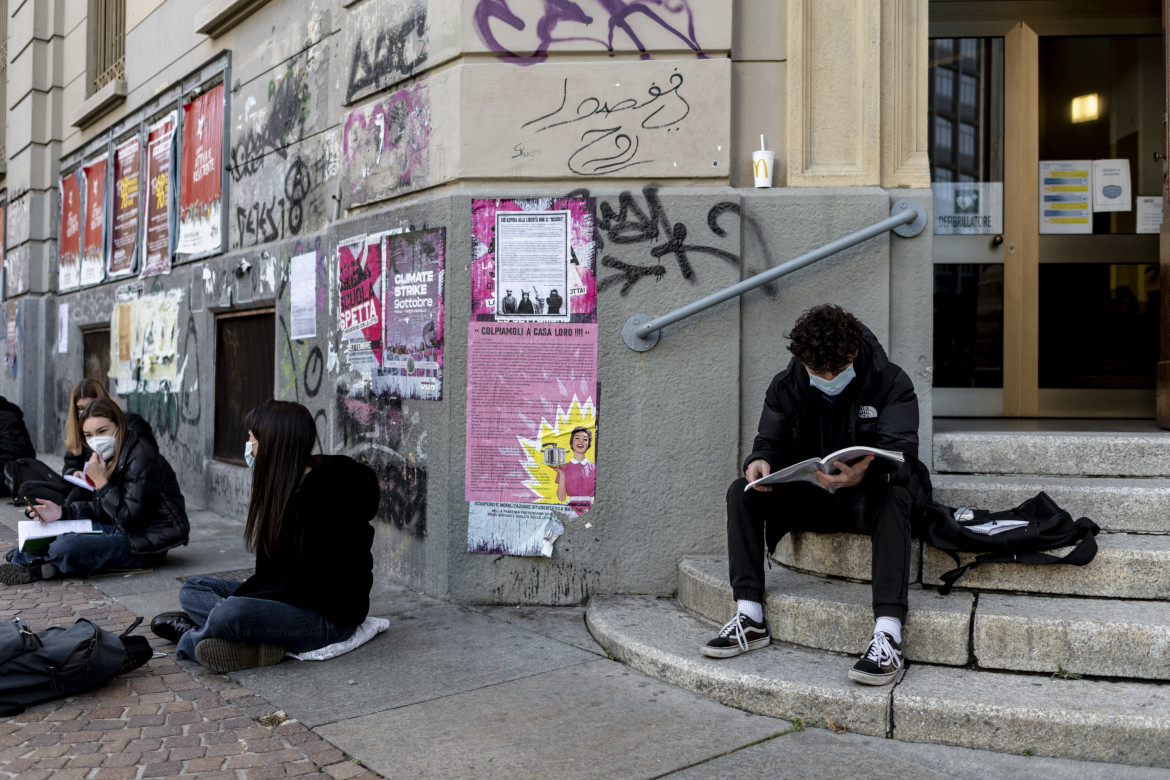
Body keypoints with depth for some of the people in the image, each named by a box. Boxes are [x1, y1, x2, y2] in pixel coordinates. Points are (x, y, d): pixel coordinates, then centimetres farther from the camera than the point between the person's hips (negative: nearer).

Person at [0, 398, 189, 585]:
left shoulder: (142, 460, -21)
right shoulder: (113, 457, 10)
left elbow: (130, 520, -23)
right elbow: (102, 510, 14)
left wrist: (101, 482, -21)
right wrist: (62, 512, -1)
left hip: (148, 544, -10)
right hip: (123, 530, 10)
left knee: (70, 545, -23)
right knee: (54, 528, 12)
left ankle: (36, 569, 4)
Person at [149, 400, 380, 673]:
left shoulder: (320, 497, -21)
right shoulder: (284, 487, 11)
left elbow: (314, 580, -24)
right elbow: (274, 568, 14)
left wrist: (243, 597, -15)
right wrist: (241, 593, -2)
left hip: (329, 617, -11)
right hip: (286, 599, 11)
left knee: (230, 613, -33)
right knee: (192, 588, 11)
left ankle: (189, 638, 0)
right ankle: (257, 641, -13)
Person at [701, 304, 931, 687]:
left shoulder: (891, 382, -11)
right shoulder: (786, 386, 0)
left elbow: (900, 455, -21)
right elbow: (772, 442, 1)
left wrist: (864, 475, -44)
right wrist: (760, 461, -26)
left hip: (867, 499, -4)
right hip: (811, 499, 4)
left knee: (892, 497, -38)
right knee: (742, 492, -16)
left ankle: (888, 635, -44)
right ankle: (750, 618, -18)